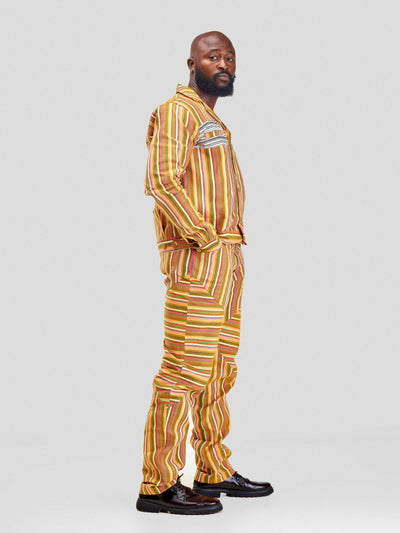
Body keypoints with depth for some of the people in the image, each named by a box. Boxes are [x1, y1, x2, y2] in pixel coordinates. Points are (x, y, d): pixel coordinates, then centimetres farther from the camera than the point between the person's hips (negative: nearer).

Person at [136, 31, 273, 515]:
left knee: (219, 370, 13)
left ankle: (214, 471, 21)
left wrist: (227, 246, 17)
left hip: (226, 257, 10)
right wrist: (206, 238, -18)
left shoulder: (212, 122, 25)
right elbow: (162, 181, -18)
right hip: (197, 257, -10)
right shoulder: (177, 111, -5)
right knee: (184, 370, -11)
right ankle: (158, 485, -8)